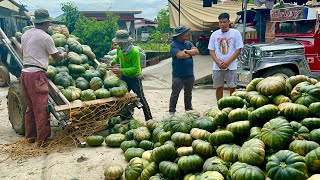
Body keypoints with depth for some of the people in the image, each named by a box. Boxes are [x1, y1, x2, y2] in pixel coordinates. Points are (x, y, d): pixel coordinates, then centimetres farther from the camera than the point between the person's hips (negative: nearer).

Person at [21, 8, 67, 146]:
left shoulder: (25, 34, 12)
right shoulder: (46, 37, -8)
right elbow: (56, 58, -1)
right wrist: (64, 55, 20)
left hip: (24, 72, 8)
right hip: (37, 74, -8)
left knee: (30, 107, 17)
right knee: (41, 109, -1)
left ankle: (30, 136, 25)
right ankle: (42, 139, 5)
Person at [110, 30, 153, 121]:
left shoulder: (134, 52, -25)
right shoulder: (119, 49, -5)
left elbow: (135, 68, -27)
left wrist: (121, 71, -34)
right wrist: (114, 61, -5)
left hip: (134, 78, -7)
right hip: (124, 77, 7)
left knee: (141, 99, 3)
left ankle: (149, 119, 16)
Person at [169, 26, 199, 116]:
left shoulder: (188, 43, 10)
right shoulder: (174, 44, -9)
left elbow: (196, 51, -2)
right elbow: (180, 55, -23)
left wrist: (186, 51, -16)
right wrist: (190, 53, -7)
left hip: (189, 74, 6)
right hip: (178, 75, -6)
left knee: (188, 93, 17)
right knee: (175, 94, 1)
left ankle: (188, 109, 31)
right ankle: (171, 111, 10)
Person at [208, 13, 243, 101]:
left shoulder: (235, 33, -1)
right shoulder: (214, 34, 6)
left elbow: (238, 50, -4)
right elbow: (211, 50, 5)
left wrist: (227, 62, -13)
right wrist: (218, 63, -11)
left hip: (231, 66, -2)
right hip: (217, 67, 3)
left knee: (232, 87, 3)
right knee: (218, 87, 9)